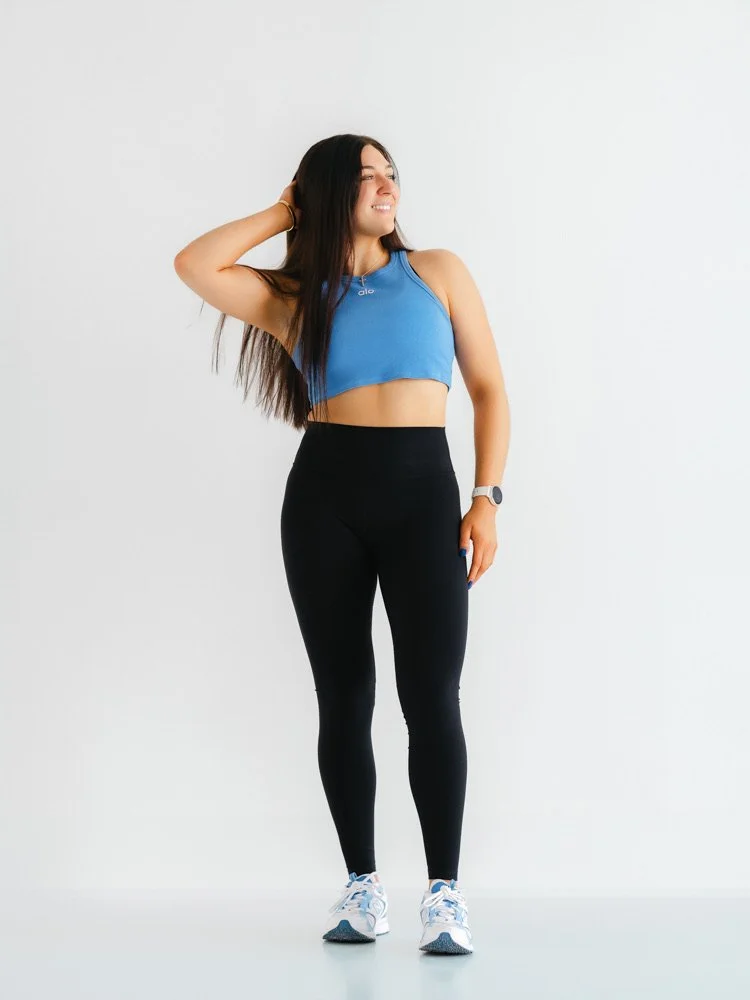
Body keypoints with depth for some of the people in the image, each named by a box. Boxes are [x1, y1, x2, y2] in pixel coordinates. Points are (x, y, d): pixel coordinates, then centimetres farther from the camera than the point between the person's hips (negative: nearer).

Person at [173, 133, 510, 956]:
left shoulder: (438, 272, 12)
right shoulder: (293, 298, 12)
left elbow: (489, 388, 9)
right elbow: (193, 266, -3)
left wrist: (486, 497, -2)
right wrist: (282, 216, 9)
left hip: (423, 490, -1)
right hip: (324, 493, 1)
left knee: (432, 697, -8)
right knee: (343, 698, 4)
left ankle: (444, 892, 0)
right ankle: (362, 886, 15)